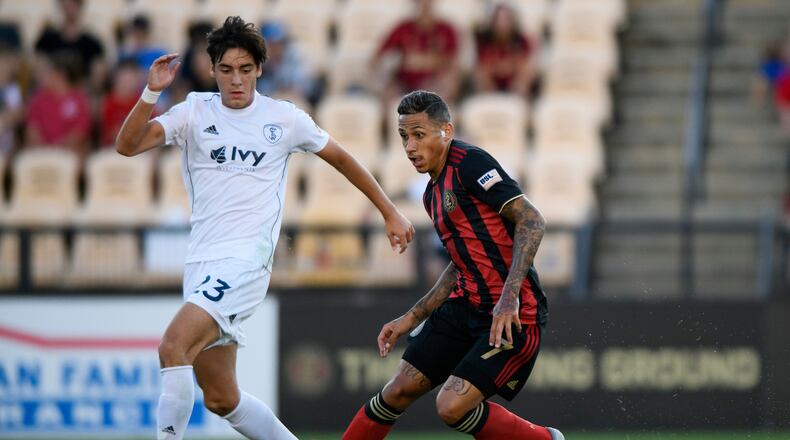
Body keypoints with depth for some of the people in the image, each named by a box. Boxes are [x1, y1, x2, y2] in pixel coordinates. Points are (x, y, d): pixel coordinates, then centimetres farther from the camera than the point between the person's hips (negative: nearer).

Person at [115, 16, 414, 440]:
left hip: (245, 259, -4)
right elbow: (127, 145, -5)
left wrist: (390, 214, 22)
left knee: (173, 346, -27)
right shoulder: (195, 111, 6)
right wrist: (151, 93, -20)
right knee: (220, 398, 7)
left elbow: (341, 159, 18)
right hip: (201, 260, 5)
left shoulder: (285, 118, 3)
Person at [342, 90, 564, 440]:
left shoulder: (470, 162, -13)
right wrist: (411, 318, 24)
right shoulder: (433, 194, 16)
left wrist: (509, 297, -28)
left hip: (513, 315, -9)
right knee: (399, 391, 6)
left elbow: (531, 221, -20)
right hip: (466, 306, 9)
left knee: (452, 406, -17)